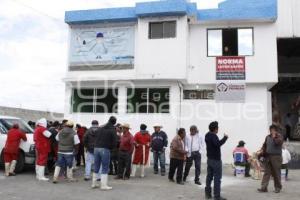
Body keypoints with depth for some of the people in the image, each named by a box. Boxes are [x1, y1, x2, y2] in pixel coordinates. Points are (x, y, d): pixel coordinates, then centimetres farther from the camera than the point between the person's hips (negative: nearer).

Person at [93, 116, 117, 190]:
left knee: (96, 167, 16)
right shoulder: (112, 130, -5)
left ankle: (94, 183, 24)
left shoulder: (100, 128, 12)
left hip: (96, 148, 6)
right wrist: (110, 147, 10)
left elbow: (95, 138, 14)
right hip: (105, 149, -6)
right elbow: (114, 142, -6)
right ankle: (104, 185, 2)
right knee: (105, 168, 2)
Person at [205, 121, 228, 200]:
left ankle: (207, 193, 16)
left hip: (209, 159, 9)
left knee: (209, 176, 12)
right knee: (217, 178, -4)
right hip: (216, 159, -9)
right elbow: (218, 144, -34)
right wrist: (225, 137, -24)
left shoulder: (207, 135, 9)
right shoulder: (213, 136, -19)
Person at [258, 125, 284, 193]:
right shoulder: (268, 137, 14)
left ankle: (278, 187, 17)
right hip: (268, 157, 5)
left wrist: (274, 137, -15)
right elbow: (264, 145, 21)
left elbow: (278, 142, -22)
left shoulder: (279, 136, -2)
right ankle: (264, 187, 0)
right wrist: (264, 151, 7)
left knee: (276, 173, 3)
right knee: (266, 172, 1)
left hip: (276, 157, -5)